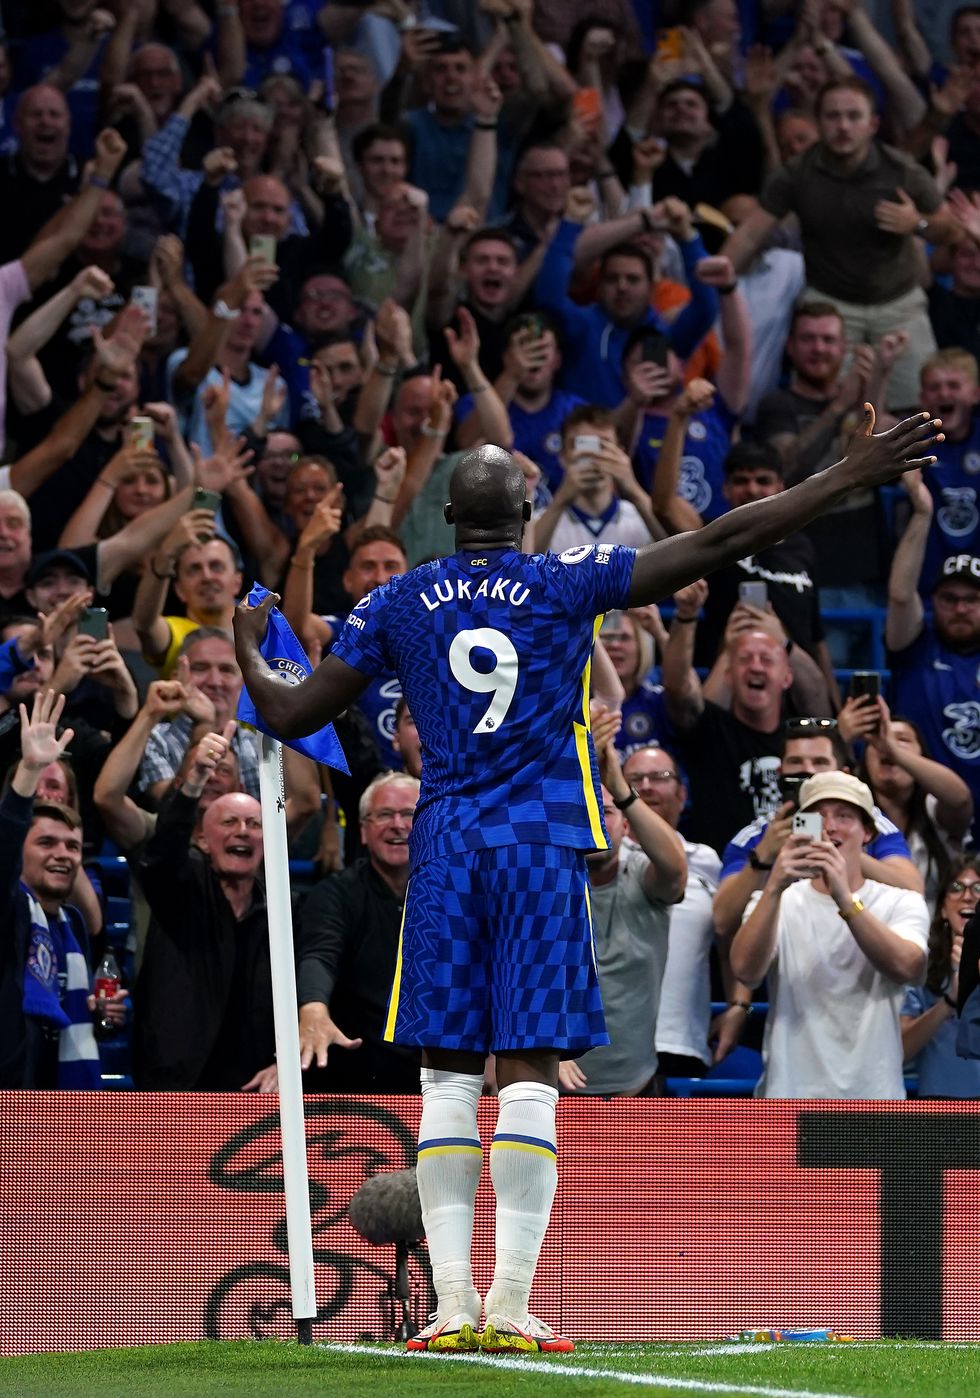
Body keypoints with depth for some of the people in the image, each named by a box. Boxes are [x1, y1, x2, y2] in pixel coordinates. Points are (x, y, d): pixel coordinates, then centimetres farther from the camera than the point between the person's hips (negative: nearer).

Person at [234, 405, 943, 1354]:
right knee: (528, 1073, -4)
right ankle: (510, 1309, -11)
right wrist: (848, 480, -3)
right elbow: (717, 544, -5)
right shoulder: (566, 584, 0)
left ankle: (452, 1308, -3)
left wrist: (246, 653, 30)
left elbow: (291, 714, 8)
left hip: (445, 848, 2)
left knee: (448, 1074, 4)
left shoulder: (397, 604, 6)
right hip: (542, 848, -2)